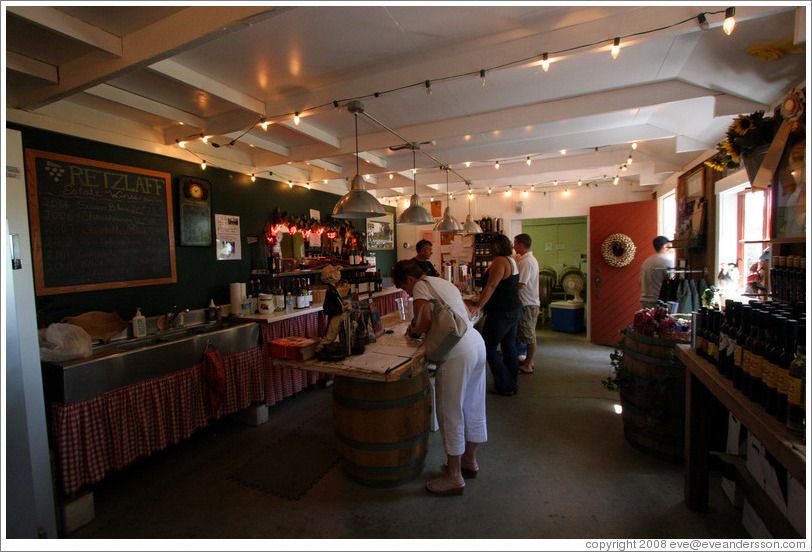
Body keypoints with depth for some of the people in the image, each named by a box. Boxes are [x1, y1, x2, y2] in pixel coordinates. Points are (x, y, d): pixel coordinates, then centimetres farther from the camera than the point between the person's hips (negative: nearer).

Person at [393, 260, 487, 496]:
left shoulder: (421, 286, -5)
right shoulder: (445, 283, 21)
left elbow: (424, 322, -17)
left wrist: (413, 330, 6)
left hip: (458, 352, -9)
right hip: (477, 342, 10)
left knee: (450, 413, 4)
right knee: (473, 407, 20)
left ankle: (454, 477, 18)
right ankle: (470, 460, 38)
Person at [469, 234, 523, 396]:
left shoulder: (500, 261, -15)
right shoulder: (512, 261, 14)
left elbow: (491, 286, -24)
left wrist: (478, 306, -24)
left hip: (501, 314, -10)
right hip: (515, 311, 10)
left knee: (489, 348, 1)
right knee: (509, 348, 16)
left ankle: (505, 385, 7)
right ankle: (512, 384, 25)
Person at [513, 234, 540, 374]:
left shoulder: (526, 261, -18)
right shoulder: (530, 259, 14)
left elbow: (519, 285, -22)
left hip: (528, 304, -10)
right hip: (530, 302, 10)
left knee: (529, 336, 0)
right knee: (528, 336, 17)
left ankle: (528, 366, 10)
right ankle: (528, 360, 28)